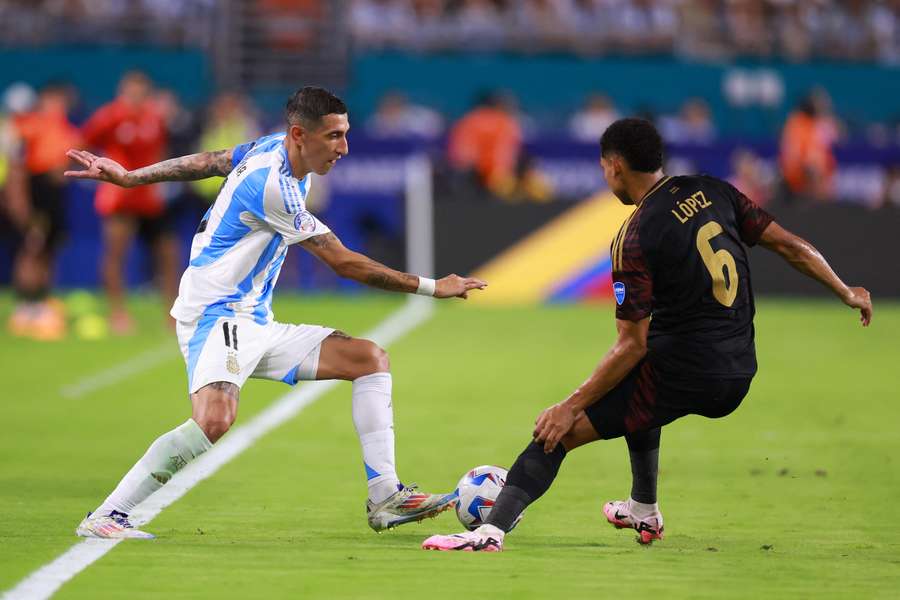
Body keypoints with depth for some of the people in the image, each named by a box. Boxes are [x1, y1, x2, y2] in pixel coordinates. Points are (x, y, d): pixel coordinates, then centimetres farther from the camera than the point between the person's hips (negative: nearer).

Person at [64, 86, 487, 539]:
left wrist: (130, 177, 34)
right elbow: (344, 263, -18)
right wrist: (432, 288, -11)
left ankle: (385, 498, 1)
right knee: (215, 420, -35)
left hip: (256, 326, 10)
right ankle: (104, 518, -28)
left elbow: (206, 162, 21)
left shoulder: (274, 148, 7)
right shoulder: (272, 186, -21)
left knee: (371, 359, 5)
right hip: (217, 316, -10)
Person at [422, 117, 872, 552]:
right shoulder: (713, 192, 4)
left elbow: (632, 346, -15)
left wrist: (571, 406, -11)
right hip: (739, 374, 8)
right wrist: (847, 293, 23)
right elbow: (790, 246, 8)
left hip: (682, 377, -8)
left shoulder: (634, 239, -14)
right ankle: (644, 513, 48)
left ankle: (492, 530, -18)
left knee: (556, 433, -6)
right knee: (635, 393, 39)